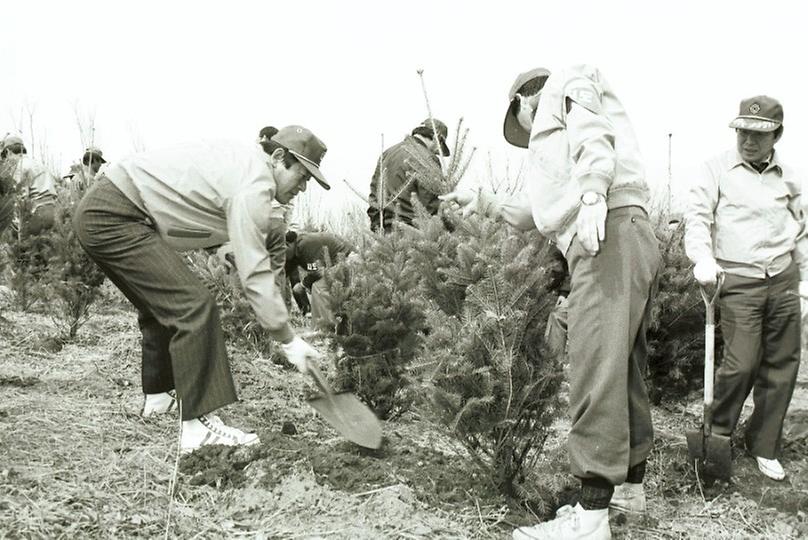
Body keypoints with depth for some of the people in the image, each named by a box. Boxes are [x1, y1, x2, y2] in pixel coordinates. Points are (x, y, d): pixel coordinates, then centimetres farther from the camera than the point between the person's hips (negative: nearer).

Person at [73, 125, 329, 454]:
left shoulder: (244, 157, 13)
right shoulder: (254, 185, -16)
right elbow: (254, 273, -18)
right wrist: (288, 340, -14)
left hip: (98, 214, 11)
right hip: (114, 219, -11)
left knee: (163, 307, 23)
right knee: (193, 306, -17)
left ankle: (157, 397, 39)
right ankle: (199, 426, -18)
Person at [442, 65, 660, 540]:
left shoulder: (566, 84, 11)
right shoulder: (556, 138, 36)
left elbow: (593, 133, -10)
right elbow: (537, 214, 39)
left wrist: (592, 196, -23)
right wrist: (484, 202, 42)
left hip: (612, 234, -10)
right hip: (632, 239, 10)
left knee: (597, 371, -14)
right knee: (624, 370, 16)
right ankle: (630, 486, 28)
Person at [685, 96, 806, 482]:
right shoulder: (718, 168, -1)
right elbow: (697, 216, -10)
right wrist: (703, 258, -26)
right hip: (738, 281, -5)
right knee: (741, 364, -12)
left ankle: (764, 447, 20)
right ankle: (717, 434, 12)